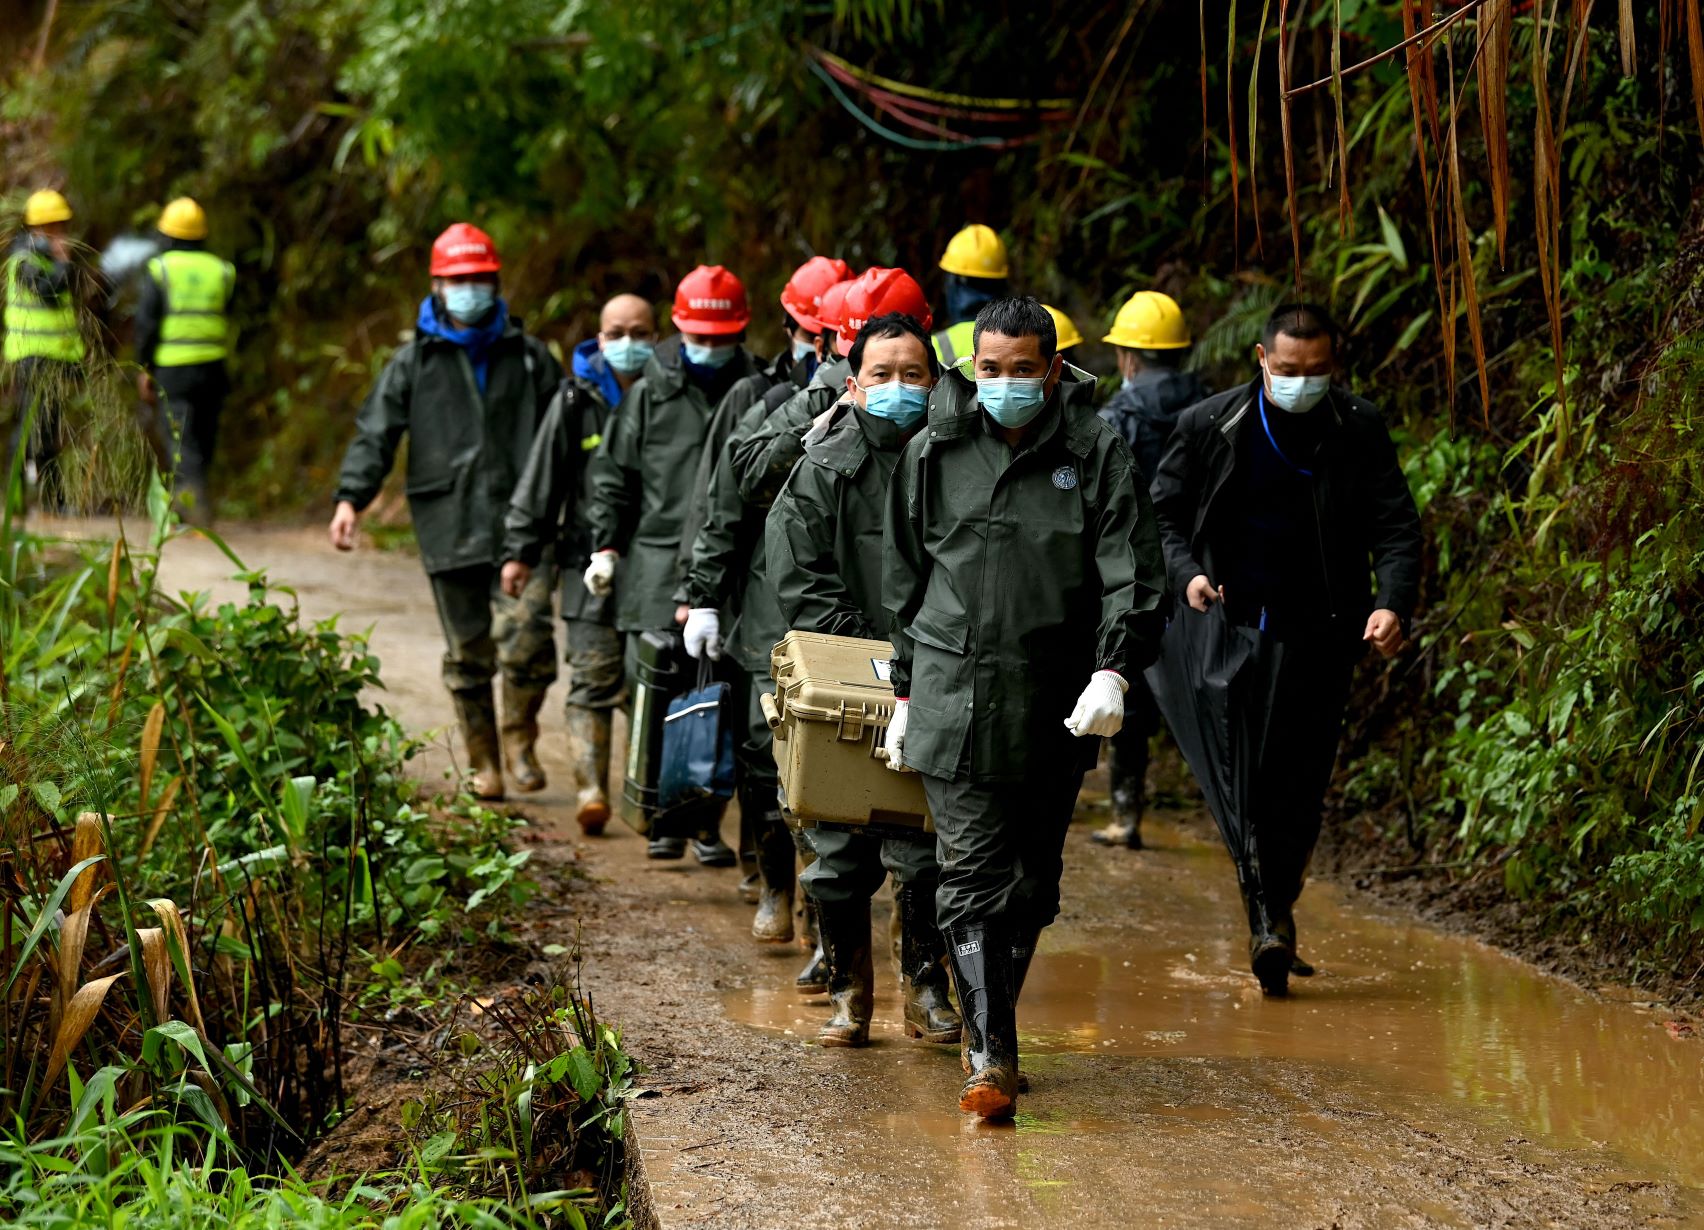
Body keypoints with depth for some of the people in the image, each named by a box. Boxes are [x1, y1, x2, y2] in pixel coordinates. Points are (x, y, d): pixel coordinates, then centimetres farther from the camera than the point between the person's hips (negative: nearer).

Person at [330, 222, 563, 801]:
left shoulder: (529, 356, 12)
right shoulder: (413, 362, 9)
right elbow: (375, 434, 4)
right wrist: (351, 498, -10)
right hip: (450, 529, 1)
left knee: (525, 634, -17)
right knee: (467, 654, 6)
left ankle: (520, 739, 5)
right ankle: (484, 763, 18)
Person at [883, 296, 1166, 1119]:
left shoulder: (1097, 455, 1)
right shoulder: (934, 455, 7)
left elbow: (1131, 574, -4)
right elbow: (905, 582, 15)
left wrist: (1113, 672, -18)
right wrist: (905, 692, 16)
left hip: (1056, 706, 0)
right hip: (955, 698, 0)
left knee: (1032, 881, 9)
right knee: (972, 875, -9)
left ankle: (991, 1020, 29)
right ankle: (991, 1058, -13)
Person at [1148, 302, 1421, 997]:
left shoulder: (1359, 431, 3)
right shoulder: (1209, 426, 3)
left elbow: (1395, 527, 2)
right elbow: (1163, 512, 11)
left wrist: (1394, 603, -15)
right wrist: (1186, 573, -8)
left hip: (1315, 636, 1)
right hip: (1225, 623, -1)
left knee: (1298, 790, 1)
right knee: (1238, 783, -14)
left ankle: (1273, 911, 19)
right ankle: (1269, 921, -17)